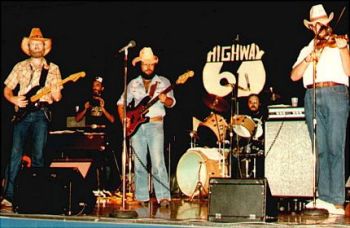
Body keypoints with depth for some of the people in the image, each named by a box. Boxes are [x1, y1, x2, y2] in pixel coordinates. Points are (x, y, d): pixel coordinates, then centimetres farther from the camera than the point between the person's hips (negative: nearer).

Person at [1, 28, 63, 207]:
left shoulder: (53, 68, 12)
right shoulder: (20, 66, 14)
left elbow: (58, 95, 9)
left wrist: (56, 95, -14)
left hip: (41, 113, 0)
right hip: (22, 113, 1)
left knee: (38, 155, -4)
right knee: (16, 153, -7)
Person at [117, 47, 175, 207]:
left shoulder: (163, 82, 6)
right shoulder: (133, 84, 13)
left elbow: (171, 103, -2)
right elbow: (121, 103, 17)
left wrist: (165, 100, -25)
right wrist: (124, 119, 1)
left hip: (155, 125, -3)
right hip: (136, 126, 3)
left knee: (158, 162, -15)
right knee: (139, 163, 3)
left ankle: (163, 197, -17)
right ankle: (142, 197, 10)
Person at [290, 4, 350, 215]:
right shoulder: (307, 50, 24)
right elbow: (294, 76, 9)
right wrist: (308, 59, -4)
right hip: (312, 97, 3)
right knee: (320, 149, -2)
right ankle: (324, 197, -3)